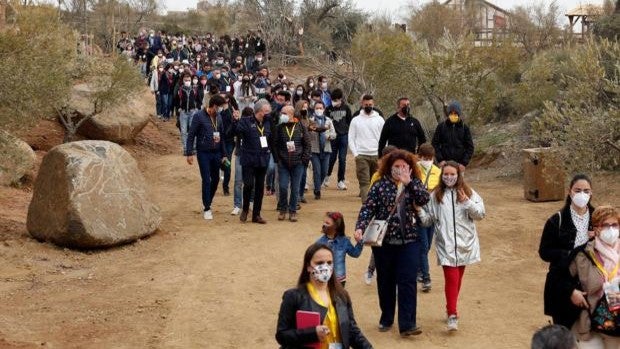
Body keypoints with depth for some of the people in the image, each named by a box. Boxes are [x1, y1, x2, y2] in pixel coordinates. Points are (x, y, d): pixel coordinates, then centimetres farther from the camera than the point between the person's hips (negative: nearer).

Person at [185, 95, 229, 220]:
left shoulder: (218, 117, 7)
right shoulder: (199, 116, -10)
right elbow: (191, 135, -8)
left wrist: (224, 154, 12)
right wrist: (189, 153, -13)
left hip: (216, 153, 6)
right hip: (204, 153, -5)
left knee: (215, 179, 9)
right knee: (206, 180, -3)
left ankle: (208, 202, 27)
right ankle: (207, 209, 5)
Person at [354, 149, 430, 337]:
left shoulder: (414, 184, 6)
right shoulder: (380, 185, 0)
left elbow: (424, 199, -12)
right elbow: (368, 208, -6)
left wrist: (408, 182, -19)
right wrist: (360, 227, -20)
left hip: (409, 241, 0)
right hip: (383, 241, 0)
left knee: (407, 282, -6)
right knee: (385, 281, 11)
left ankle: (407, 324, -6)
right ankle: (386, 319, 27)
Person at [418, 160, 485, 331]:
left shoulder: (468, 193, 4)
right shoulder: (436, 195, 4)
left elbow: (480, 214, -1)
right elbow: (428, 220, 6)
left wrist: (467, 203, -16)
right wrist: (420, 211, -13)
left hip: (464, 242, 2)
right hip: (446, 243, -2)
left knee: (458, 278, 14)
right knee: (451, 278, -13)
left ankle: (451, 309, 31)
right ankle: (452, 315, -14)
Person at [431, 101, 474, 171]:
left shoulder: (464, 128, 3)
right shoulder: (441, 126, 2)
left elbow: (470, 147, 4)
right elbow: (434, 144, 4)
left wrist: (464, 163, -7)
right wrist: (440, 159, -7)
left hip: (459, 164, 0)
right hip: (444, 163, 0)